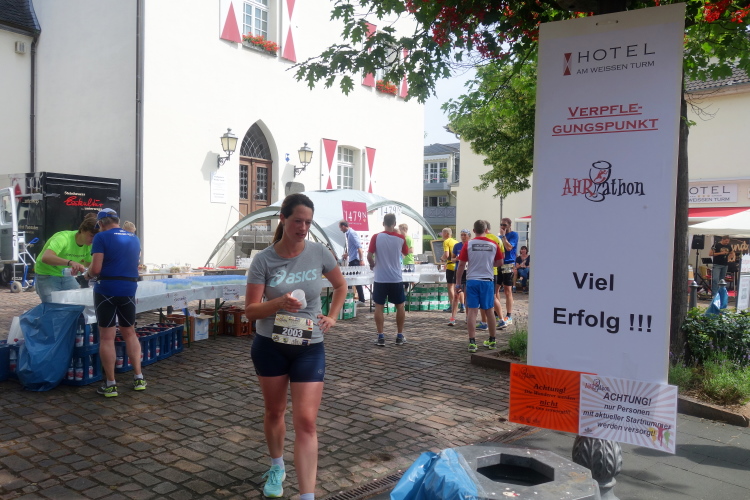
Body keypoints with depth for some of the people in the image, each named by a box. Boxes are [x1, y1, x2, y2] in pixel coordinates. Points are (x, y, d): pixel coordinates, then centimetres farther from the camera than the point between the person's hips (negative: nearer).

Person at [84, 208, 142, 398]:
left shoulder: (101, 237, -6)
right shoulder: (134, 238, 11)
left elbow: (96, 269, -12)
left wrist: (88, 275, 9)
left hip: (106, 290, -5)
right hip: (128, 289, 5)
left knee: (107, 337, 2)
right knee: (130, 333, 16)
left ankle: (110, 384, 7)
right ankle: (139, 378, 15)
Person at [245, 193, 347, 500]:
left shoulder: (319, 253, -7)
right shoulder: (264, 260, -12)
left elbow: (340, 285, 12)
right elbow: (250, 310, -12)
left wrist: (332, 317, 0)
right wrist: (280, 303, -29)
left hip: (310, 348, 0)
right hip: (269, 346, 1)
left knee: (306, 421, -7)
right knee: (274, 412, 18)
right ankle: (277, 468, 44)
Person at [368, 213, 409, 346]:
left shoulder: (376, 237, -7)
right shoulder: (400, 238, -2)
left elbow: (369, 256, -11)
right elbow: (405, 253, 15)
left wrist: (372, 265, 10)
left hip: (380, 278, -1)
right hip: (396, 278, 1)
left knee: (379, 306, 6)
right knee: (400, 306, 13)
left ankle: (380, 337, 4)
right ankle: (400, 336, 15)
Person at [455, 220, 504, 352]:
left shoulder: (468, 245, -4)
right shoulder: (493, 245, 1)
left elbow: (461, 264, -4)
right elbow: (500, 262, 10)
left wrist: (458, 282, 4)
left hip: (472, 281, -2)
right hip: (488, 281, 2)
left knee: (472, 311, 0)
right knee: (489, 311, 12)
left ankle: (472, 342, -4)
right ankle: (492, 340, 24)